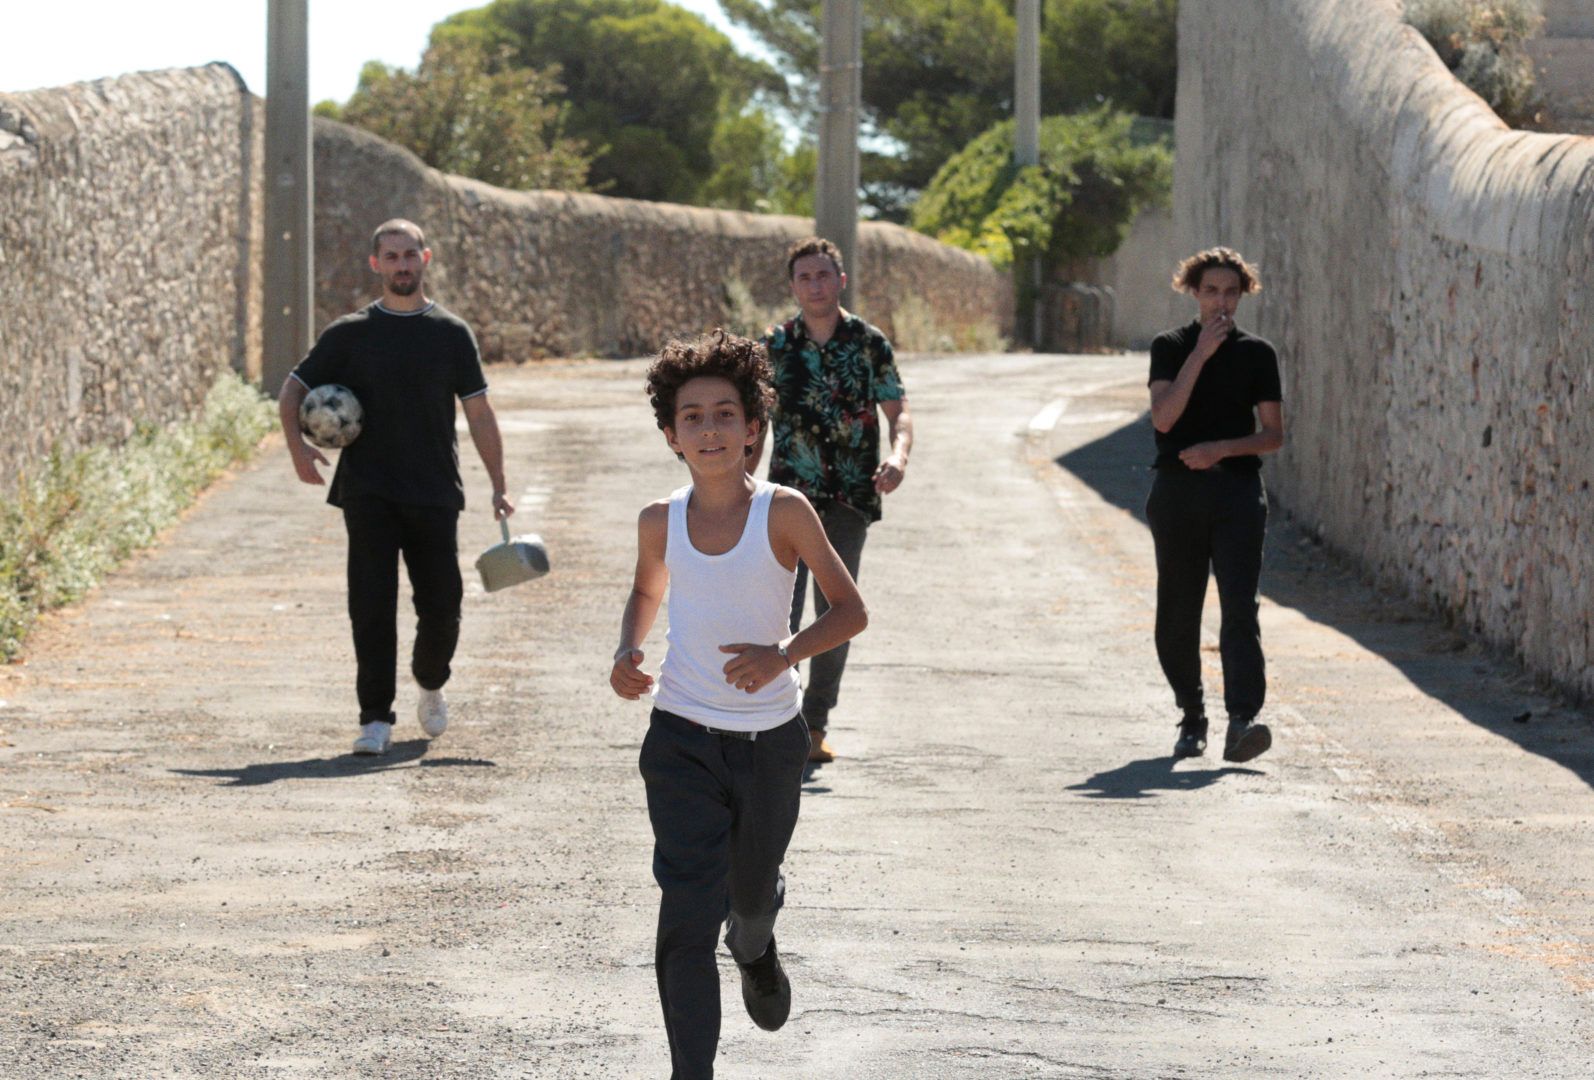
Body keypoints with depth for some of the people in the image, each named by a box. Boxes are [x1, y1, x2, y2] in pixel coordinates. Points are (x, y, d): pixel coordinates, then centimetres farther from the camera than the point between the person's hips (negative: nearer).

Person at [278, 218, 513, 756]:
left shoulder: (452, 333, 6)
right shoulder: (350, 333, 5)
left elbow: (479, 413, 6)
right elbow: (293, 390, 10)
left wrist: (498, 486, -1)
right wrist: (296, 445, -9)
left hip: (434, 494, 1)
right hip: (368, 494, -1)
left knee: (442, 605, 3)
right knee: (372, 605, -7)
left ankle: (430, 683, 32)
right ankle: (375, 717, -2)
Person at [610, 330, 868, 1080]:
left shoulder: (783, 513, -11)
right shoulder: (661, 523, -3)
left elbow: (850, 610, -6)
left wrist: (784, 654, -22)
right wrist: (627, 652, 0)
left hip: (769, 741, 0)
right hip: (682, 741, 0)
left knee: (751, 892, 21)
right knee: (687, 915, -12)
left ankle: (756, 949, 57)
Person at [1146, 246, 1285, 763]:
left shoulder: (1256, 354, 7)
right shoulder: (1170, 347, 5)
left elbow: (1273, 434, 5)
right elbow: (1163, 417, -10)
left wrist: (1221, 448, -11)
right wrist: (1200, 355, -14)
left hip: (1237, 492, -1)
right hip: (1178, 492, 1)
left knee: (1240, 608, -14)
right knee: (1178, 615, 6)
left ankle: (1242, 721, -23)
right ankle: (1192, 718, 23)